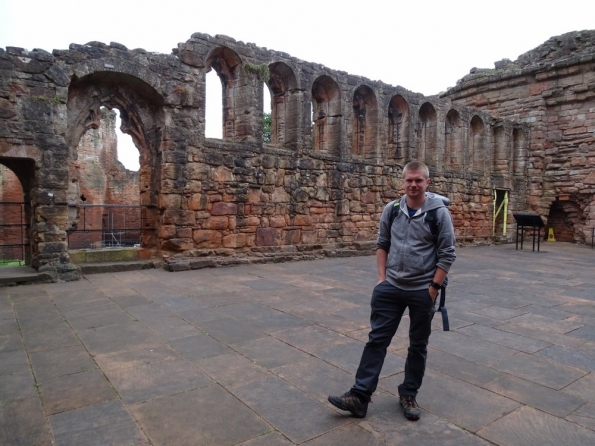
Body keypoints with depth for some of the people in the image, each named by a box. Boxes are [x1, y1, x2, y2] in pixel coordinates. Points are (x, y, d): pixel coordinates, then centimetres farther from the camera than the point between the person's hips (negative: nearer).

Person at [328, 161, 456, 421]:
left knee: (418, 346, 12)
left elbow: (447, 254, -8)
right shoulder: (391, 210, 1)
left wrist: (433, 287, -11)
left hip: (422, 291, -2)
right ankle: (360, 396, 9)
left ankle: (408, 396, 29)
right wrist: (381, 278, 2)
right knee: (377, 339, 3)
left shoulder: (439, 212, -9)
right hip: (390, 288, 3)